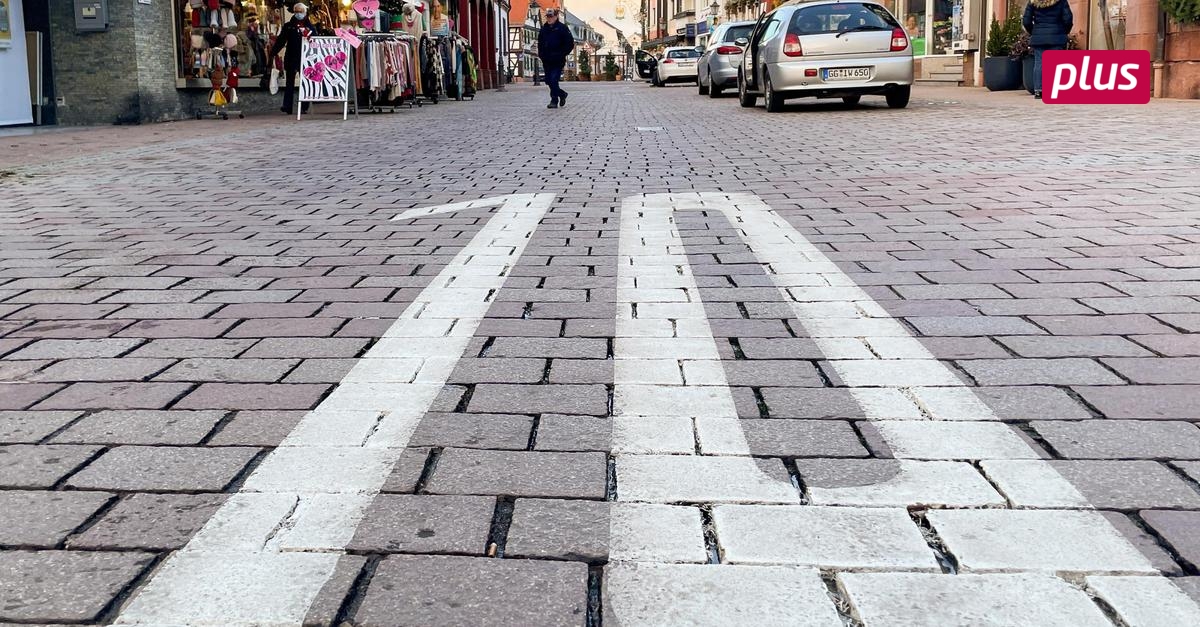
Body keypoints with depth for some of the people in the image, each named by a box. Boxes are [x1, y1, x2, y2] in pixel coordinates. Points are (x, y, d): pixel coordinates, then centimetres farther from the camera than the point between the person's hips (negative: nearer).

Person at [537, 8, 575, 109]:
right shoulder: (544, 29, 12)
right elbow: (540, 43, 24)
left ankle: (554, 101, -5)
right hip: (546, 61, 6)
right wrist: (541, 54, 10)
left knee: (553, 80, -13)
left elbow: (570, 44, -6)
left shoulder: (562, 28, -4)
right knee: (549, 81, 8)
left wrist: (561, 54, -10)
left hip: (558, 61, -6)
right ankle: (562, 94, 28)